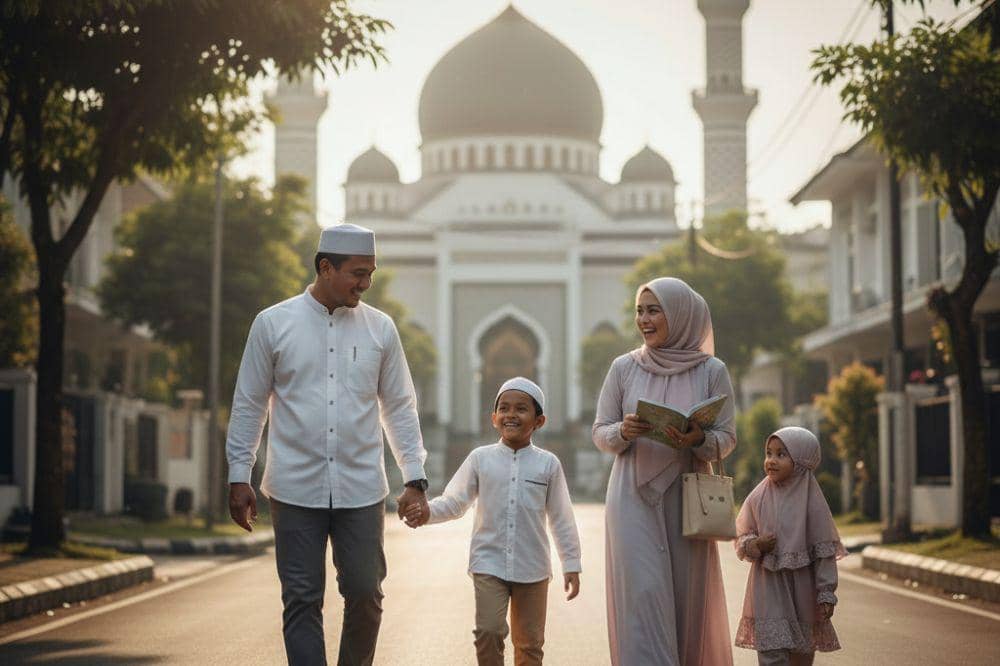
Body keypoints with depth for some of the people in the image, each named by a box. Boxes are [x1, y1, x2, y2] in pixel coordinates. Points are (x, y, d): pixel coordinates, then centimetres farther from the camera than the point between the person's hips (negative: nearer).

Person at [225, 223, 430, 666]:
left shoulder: (380, 329, 5)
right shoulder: (273, 324, 0)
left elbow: (400, 409, 11)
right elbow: (248, 406, 5)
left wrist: (415, 479, 5)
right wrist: (239, 478, 2)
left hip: (362, 491, 2)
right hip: (296, 491, -2)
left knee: (365, 595, 3)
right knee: (302, 600, 0)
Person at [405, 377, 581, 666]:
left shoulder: (548, 463, 1)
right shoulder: (481, 458, 1)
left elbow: (561, 519, 6)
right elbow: (454, 502, 5)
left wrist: (571, 565, 5)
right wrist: (427, 512, -14)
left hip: (532, 568, 1)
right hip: (489, 563, -1)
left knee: (529, 642, 8)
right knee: (489, 631, -14)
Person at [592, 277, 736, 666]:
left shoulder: (712, 371, 1)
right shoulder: (624, 368, 3)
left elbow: (727, 439, 2)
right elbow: (600, 433, 7)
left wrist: (699, 440, -20)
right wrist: (623, 432, -15)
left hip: (687, 499, 0)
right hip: (634, 498, 0)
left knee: (689, 597, 3)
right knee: (642, 594, -10)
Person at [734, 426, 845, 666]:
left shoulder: (810, 498, -6)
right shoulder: (758, 497, 1)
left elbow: (824, 551, -5)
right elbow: (742, 535, 9)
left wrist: (826, 594, -8)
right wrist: (754, 545, -14)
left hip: (801, 587, -1)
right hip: (768, 587, 1)